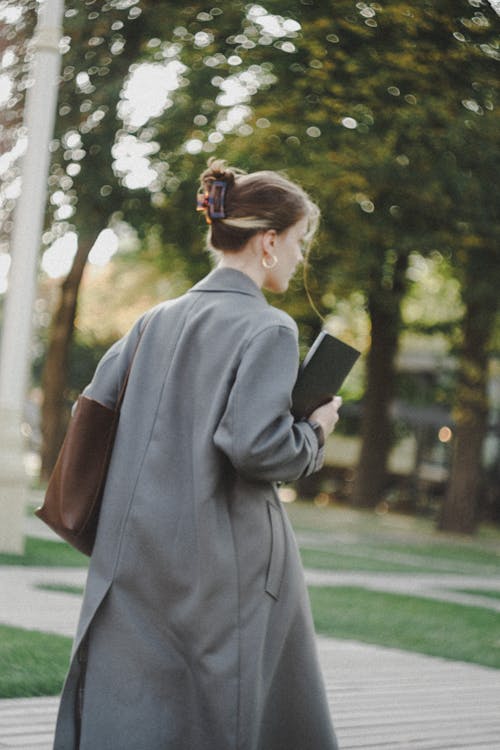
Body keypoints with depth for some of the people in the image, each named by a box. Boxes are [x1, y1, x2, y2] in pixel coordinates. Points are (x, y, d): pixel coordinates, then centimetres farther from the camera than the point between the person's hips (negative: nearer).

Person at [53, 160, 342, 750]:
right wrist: (314, 434, -2)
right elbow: (255, 445, -21)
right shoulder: (268, 329, -10)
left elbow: (94, 405, 13)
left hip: (135, 547, 6)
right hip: (225, 558, -6)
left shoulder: (157, 319, 11)